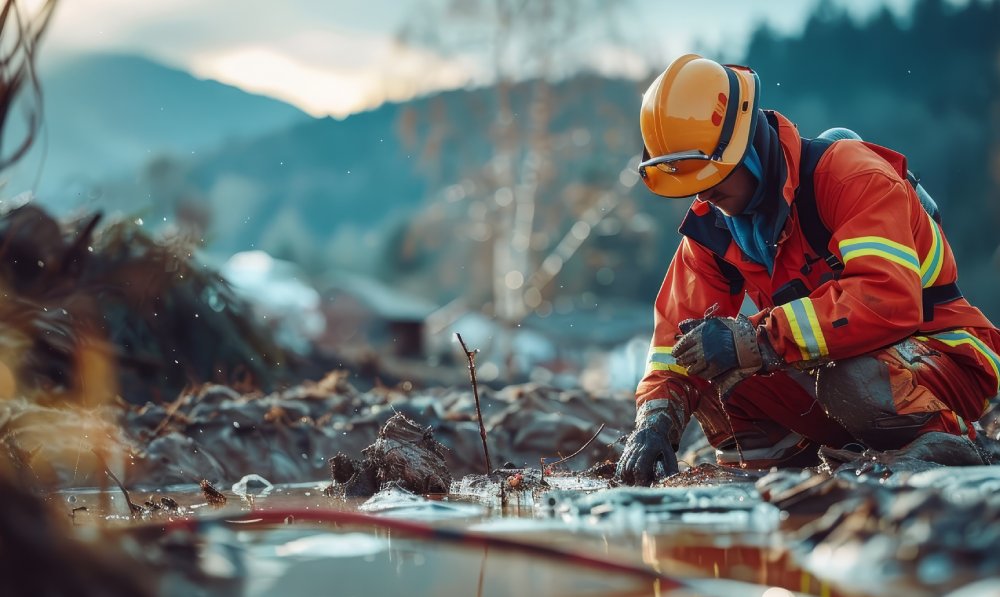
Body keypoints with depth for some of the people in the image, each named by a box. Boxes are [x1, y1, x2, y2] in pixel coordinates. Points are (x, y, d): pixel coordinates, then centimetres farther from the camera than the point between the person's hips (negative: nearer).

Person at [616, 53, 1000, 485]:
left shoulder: (850, 174, -21)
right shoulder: (710, 227, 0)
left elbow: (889, 300, -35)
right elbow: (680, 333, -1)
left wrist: (753, 340, -37)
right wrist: (656, 423, -21)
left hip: (945, 356, -6)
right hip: (831, 369, 6)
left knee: (854, 380, -38)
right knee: (712, 374, -14)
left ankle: (937, 443, -9)